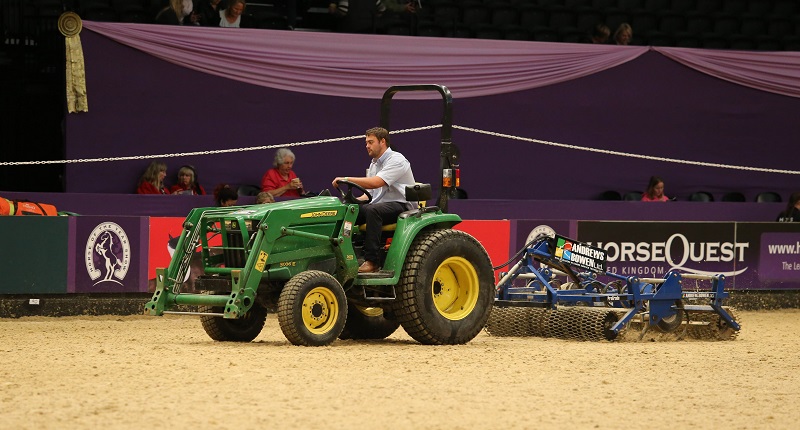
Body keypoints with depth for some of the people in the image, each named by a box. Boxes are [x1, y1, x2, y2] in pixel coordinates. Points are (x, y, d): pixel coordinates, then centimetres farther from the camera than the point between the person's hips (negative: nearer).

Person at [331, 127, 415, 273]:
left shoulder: (396, 160, -10)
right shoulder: (374, 164, 19)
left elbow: (376, 182, -25)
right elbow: (370, 194, 21)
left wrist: (347, 179, -23)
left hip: (400, 205, -9)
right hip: (379, 204, 9)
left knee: (372, 210, -38)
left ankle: (371, 261, -40)